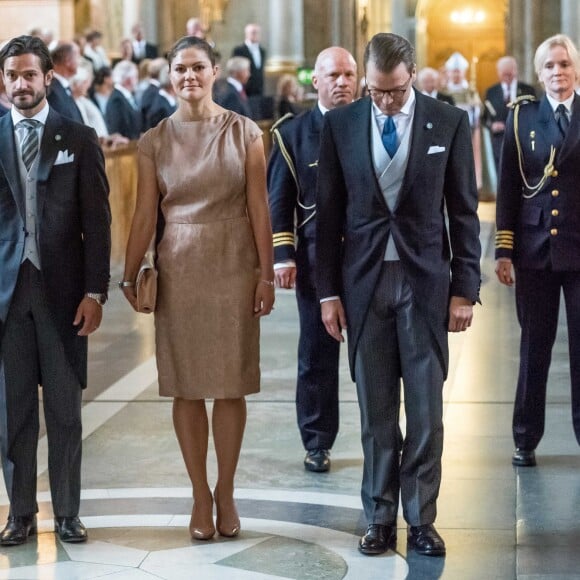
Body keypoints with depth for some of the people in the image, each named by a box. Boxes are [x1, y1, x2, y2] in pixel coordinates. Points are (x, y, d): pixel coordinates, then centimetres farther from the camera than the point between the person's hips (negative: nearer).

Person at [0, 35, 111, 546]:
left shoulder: (79, 139, 4)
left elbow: (97, 222, 2)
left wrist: (95, 291, -6)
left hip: (62, 288, -1)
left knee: (65, 409, 5)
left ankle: (68, 512, 15)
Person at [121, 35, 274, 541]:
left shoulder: (244, 133, 0)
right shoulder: (155, 141, 3)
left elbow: (259, 209, -2)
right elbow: (145, 215, 2)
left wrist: (266, 274, -5)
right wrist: (130, 276, -3)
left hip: (233, 266, -1)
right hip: (179, 268, 1)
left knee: (231, 385, 3)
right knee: (187, 386, 4)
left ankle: (226, 493, 16)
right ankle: (201, 495, 14)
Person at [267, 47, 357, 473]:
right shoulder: (294, 132, 5)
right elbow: (279, 199, 4)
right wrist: (283, 255, -5)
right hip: (316, 258, 0)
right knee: (317, 353, 6)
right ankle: (317, 443, 16)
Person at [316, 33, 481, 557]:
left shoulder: (449, 123, 0)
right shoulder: (340, 125, 2)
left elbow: (463, 211, 2)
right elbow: (329, 213, 5)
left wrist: (465, 288, -1)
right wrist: (328, 291, 2)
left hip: (425, 282, -1)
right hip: (365, 282, 1)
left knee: (426, 411, 2)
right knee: (376, 412, 6)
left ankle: (421, 521, 11)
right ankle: (380, 519, 15)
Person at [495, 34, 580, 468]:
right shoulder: (522, 117, 5)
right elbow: (508, 187, 5)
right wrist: (504, 249, -1)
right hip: (535, 249, 1)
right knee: (535, 347, 7)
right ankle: (525, 439, 16)